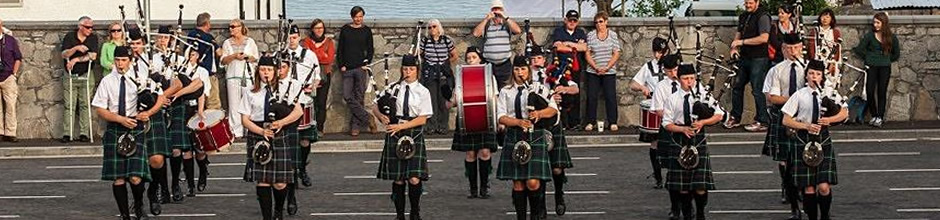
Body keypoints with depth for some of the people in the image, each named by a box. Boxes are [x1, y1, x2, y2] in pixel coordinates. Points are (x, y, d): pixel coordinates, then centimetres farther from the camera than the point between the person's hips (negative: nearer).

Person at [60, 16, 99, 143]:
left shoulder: (93, 38, 5)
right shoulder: (69, 37, 4)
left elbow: (93, 56, -6)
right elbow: (64, 54, -6)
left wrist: (76, 59, -10)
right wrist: (76, 48, -21)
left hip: (86, 76, 0)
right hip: (70, 76, 0)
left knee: (85, 105, -2)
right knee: (69, 105, -2)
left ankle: (84, 134, -1)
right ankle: (67, 134, -3)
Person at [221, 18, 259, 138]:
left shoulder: (250, 41, 11)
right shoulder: (227, 43, 13)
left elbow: (256, 58, 10)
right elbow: (223, 60, 7)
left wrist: (247, 57, -8)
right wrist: (234, 56, -10)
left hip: (248, 75, -1)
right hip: (233, 76, 1)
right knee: (234, 104, -5)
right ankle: (236, 131, -4)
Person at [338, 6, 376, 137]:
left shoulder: (366, 31, 6)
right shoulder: (345, 30, 8)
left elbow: (370, 49, 9)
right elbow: (340, 49, 9)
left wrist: (367, 63, -4)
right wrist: (341, 65, -1)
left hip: (360, 68, -1)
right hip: (347, 68, 1)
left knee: (359, 97, -2)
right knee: (347, 96, -10)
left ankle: (355, 126, 3)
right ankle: (367, 118, -3)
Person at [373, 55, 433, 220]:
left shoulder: (422, 92, 1)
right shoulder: (393, 88, 6)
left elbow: (422, 119, -5)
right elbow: (375, 108, 11)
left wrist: (400, 126, -14)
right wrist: (382, 117, -12)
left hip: (414, 137, -2)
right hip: (394, 137, 2)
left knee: (414, 179, -10)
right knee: (397, 178, 3)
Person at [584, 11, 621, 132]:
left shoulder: (613, 35, 3)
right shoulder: (590, 35, 4)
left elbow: (616, 54, 0)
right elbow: (587, 54, 2)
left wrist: (606, 68, -11)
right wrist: (596, 67, -10)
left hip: (609, 72, -1)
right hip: (593, 72, 1)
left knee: (610, 97, -3)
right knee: (591, 97, 0)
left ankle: (613, 123, 3)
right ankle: (590, 122, 8)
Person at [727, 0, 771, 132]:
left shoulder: (762, 16, -12)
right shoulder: (743, 17, 14)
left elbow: (764, 38, -22)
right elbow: (739, 34, 23)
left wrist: (742, 42, -20)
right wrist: (734, 48, 2)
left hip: (758, 60, -8)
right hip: (744, 58, 8)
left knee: (757, 90, -7)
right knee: (737, 87, 11)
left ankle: (762, 122, -1)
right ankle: (735, 118, 22)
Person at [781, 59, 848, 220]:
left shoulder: (829, 93, 5)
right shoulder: (799, 95, 1)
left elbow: (844, 113, 5)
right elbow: (786, 120, 0)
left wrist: (829, 120, -13)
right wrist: (806, 126, -13)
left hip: (823, 140, 0)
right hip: (803, 140, 0)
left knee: (824, 187, -10)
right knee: (808, 188, 1)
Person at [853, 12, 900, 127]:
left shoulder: (892, 37, 3)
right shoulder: (869, 36, 0)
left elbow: (896, 54, 13)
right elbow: (859, 50, 5)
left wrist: (887, 60, 7)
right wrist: (867, 58, 6)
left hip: (885, 67, 0)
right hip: (871, 67, 0)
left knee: (882, 92, -2)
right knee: (870, 91, -7)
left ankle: (880, 117, 3)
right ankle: (874, 115, 8)